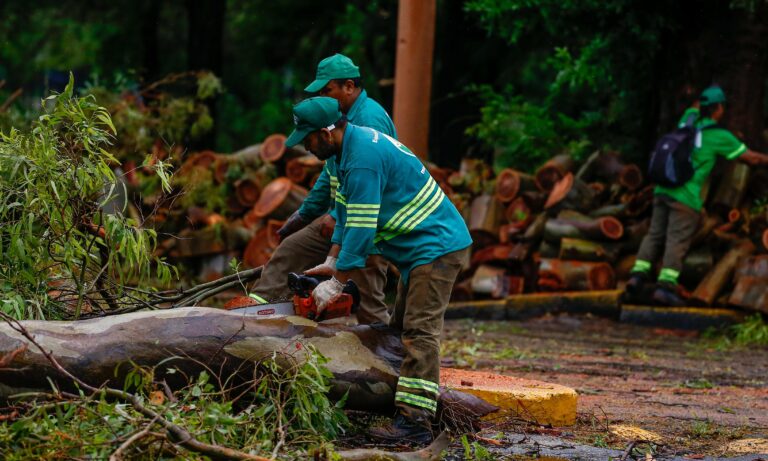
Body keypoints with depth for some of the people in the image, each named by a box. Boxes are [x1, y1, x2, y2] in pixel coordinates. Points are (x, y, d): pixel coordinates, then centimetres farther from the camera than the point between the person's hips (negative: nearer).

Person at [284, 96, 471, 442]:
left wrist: (335, 283, -17)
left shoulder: (364, 159, -25)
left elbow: (361, 229, -25)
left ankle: (415, 422, -22)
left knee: (419, 333, -17)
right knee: (402, 328, 14)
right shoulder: (347, 149, 7)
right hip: (417, 250, 11)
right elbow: (346, 214, 15)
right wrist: (331, 263, 10)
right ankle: (410, 408, 17)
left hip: (436, 247, -11)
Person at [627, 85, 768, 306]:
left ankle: (638, 276, 0)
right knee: (677, 242, -7)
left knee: (655, 235, 11)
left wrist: (713, 92, 54)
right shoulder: (720, 136, -4)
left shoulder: (688, 121, 14)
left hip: (663, 189, 7)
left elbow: (695, 107, 40)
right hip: (686, 196, -7)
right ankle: (665, 287, -14)